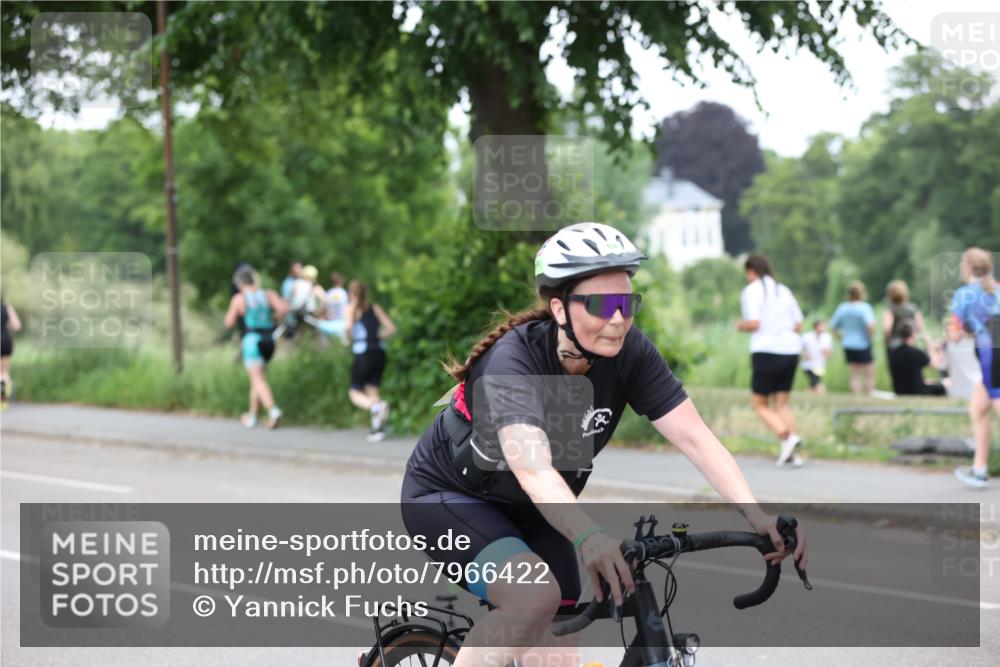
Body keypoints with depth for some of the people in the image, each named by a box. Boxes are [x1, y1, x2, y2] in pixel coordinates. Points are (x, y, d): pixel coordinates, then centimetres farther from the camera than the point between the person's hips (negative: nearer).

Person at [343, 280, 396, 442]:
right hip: (379, 352, 5)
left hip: (363, 353, -5)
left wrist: (347, 340, 2)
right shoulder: (375, 308, 14)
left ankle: (376, 407, -27)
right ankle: (378, 427, -3)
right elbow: (391, 328, 7)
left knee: (355, 392, 4)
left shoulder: (350, 308, 3)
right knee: (372, 389, 12)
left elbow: (348, 326, -16)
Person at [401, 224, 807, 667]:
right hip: (449, 496, -6)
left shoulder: (629, 353, -18)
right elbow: (533, 469, -48)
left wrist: (755, 515, -38)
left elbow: (695, 437, -23)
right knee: (536, 597, -32)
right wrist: (589, 536, -65)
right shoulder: (514, 359, -33)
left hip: (532, 514, 6)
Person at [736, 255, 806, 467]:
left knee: (760, 404, 5)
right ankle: (792, 454, 0)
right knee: (781, 403, 11)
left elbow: (754, 323, -14)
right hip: (791, 351, 6)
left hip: (767, 352, -6)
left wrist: (741, 325, 6)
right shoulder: (783, 290, 16)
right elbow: (798, 324, 13)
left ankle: (786, 437, -18)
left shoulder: (751, 291, -3)